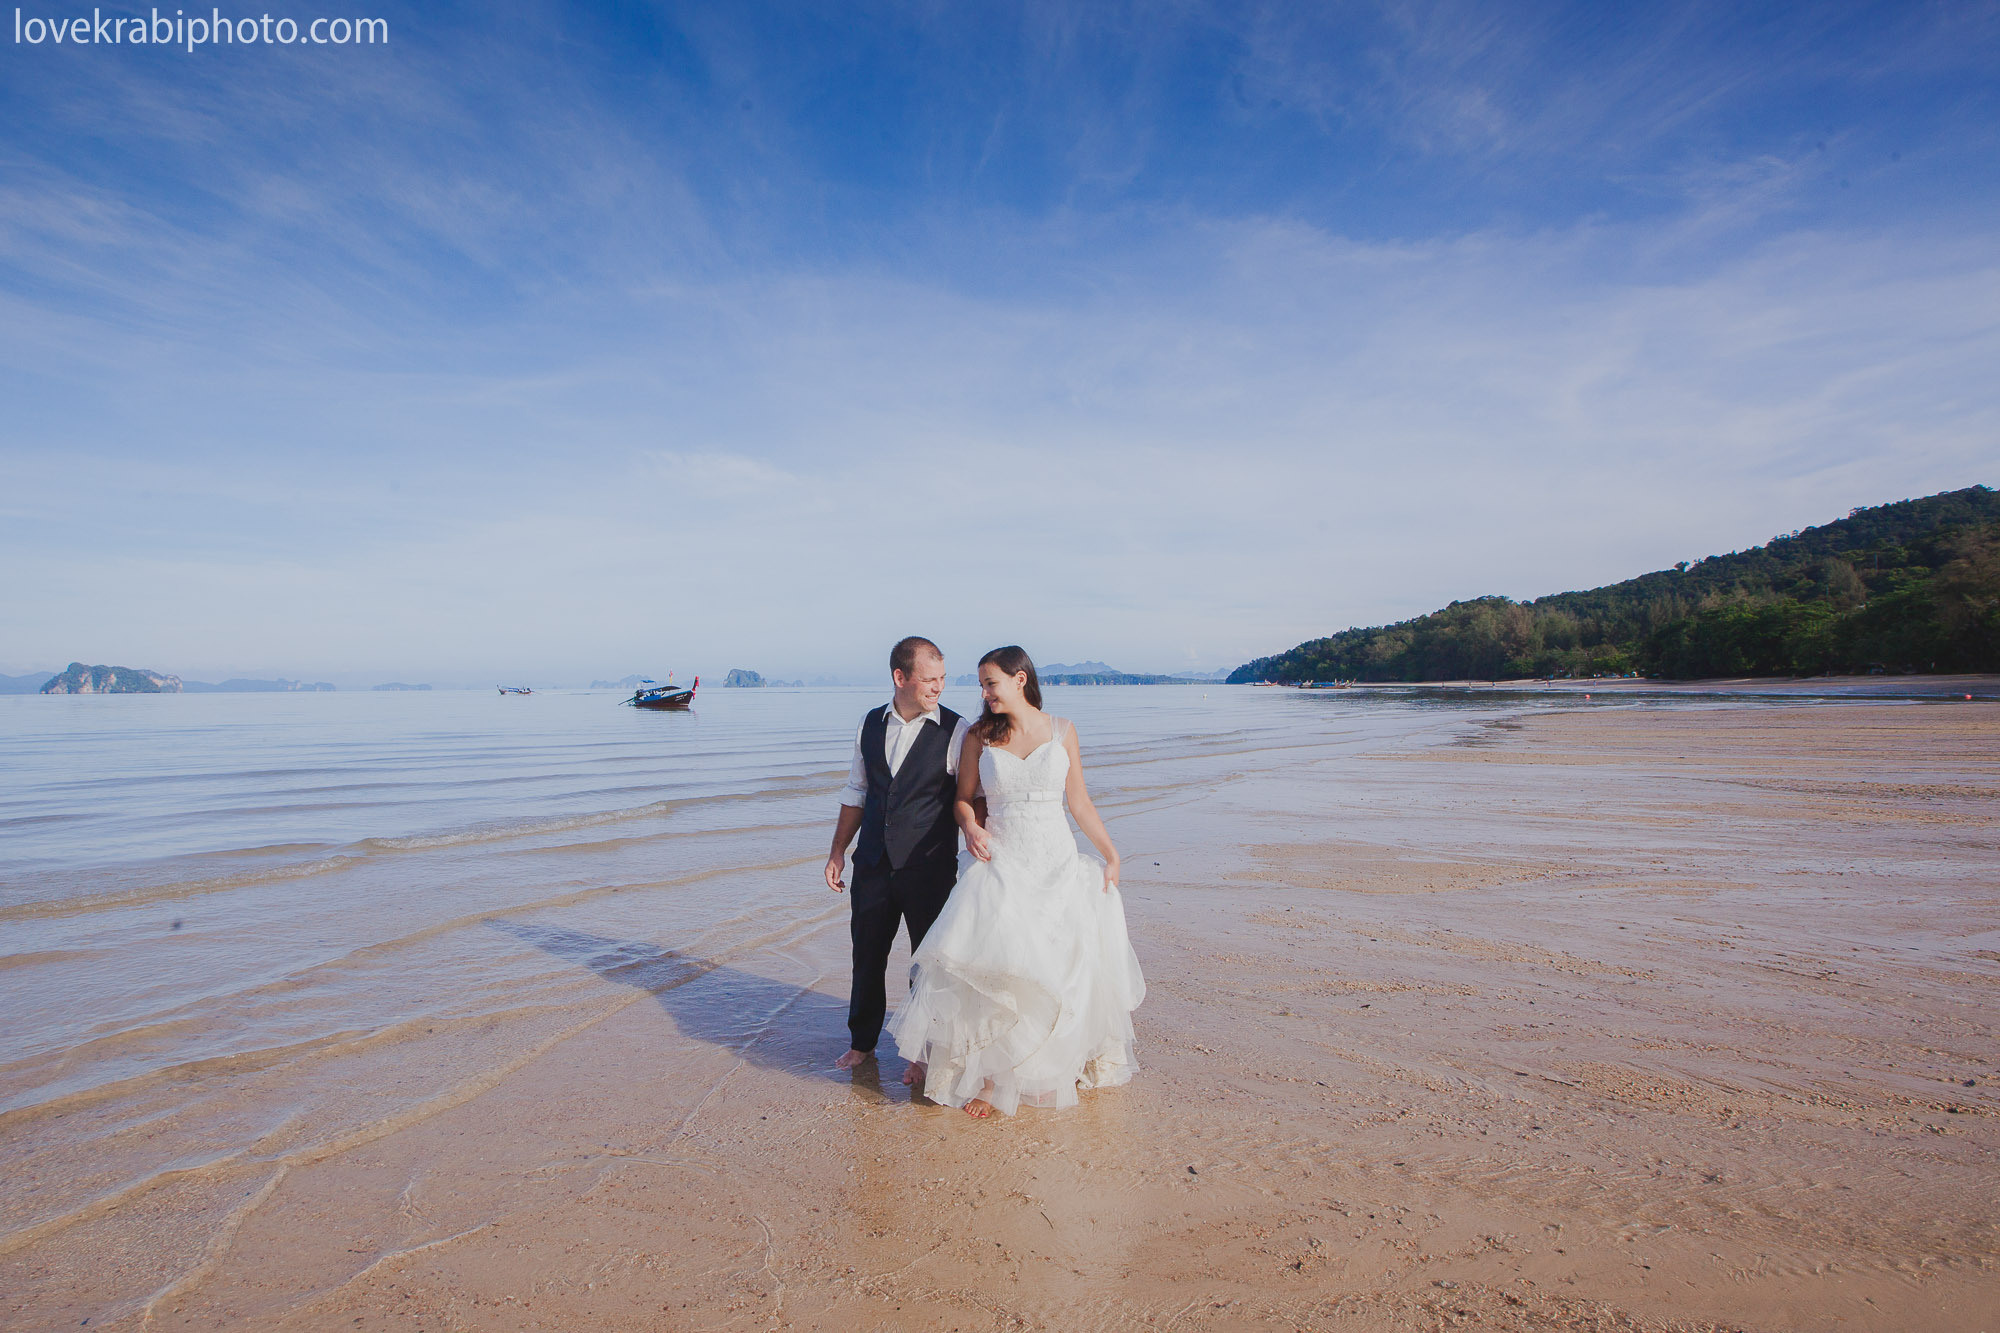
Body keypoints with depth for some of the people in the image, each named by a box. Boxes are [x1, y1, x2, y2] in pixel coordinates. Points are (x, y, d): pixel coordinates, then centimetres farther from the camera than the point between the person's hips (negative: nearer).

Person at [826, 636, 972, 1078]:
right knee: (867, 955, 16)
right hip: (873, 863, 4)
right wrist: (838, 852, 11)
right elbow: (856, 792, 11)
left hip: (930, 870, -3)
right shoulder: (870, 725, 3)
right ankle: (862, 1041, 38)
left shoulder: (955, 731, -9)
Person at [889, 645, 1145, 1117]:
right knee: (993, 967, -10)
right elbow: (964, 798, 8)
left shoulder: (1061, 730, 3)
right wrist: (971, 827, -12)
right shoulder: (978, 735, 2)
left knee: (1059, 968, 4)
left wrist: (1110, 854, 5)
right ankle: (989, 1076, 6)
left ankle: (1056, 1066, 25)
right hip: (1000, 861, -1)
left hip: (1057, 861, 1)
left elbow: (1079, 800, 7)